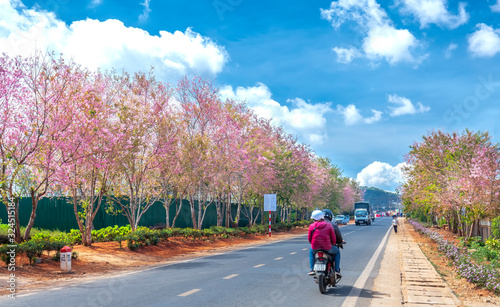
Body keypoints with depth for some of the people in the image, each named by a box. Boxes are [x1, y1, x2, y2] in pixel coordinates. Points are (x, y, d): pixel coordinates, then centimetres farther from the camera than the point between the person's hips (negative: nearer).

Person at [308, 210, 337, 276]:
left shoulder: (311, 226, 0)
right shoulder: (329, 225, -1)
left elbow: (309, 239, 6)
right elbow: (333, 239, 1)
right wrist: (333, 244, 23)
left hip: (315, 248, 1)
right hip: (327, 248, -1)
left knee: (311, 252, 37)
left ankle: (312, 269, 23)